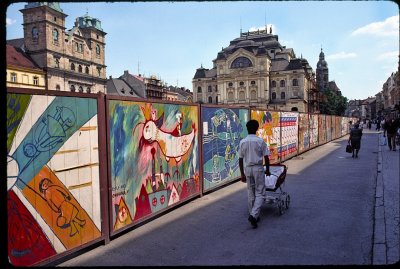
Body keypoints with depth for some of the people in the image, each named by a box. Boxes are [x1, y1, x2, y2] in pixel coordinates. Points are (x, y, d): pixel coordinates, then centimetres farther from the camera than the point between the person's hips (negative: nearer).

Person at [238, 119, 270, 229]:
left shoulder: (242, 142, -2)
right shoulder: (260, 141, -8)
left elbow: (240, 159, -1)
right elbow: (266, 157, -5)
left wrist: (242, 173, 7)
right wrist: (267, 170, 9)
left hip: (248, 169, 3)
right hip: (258, 168, -3)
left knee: (250, 193, 14)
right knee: (260, 193, 3)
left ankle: (252, 215, 23)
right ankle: (254, 215, -12)